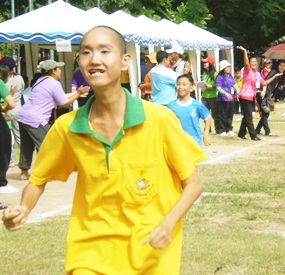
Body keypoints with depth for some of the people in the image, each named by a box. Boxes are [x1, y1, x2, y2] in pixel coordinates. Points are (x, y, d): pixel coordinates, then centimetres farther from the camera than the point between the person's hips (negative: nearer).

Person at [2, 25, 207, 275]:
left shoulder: (160, 119, -12)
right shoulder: (66, 127, -5)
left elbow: (193, 184, -4)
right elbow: (38, 180, 11)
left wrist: (168, 224, -20)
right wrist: (22, 211, -9)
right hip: (91, 255, 1)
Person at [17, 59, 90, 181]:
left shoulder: (42, 81, 18)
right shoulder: (54, 84, -10)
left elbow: (61, 97, 23)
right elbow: (64, 103, -4)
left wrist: (77, 93, 25)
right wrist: (78, 93, 6)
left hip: (23, 116, 9)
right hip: (35, 120, -9)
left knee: (26, 146, 16)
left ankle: (24, 172, 22)